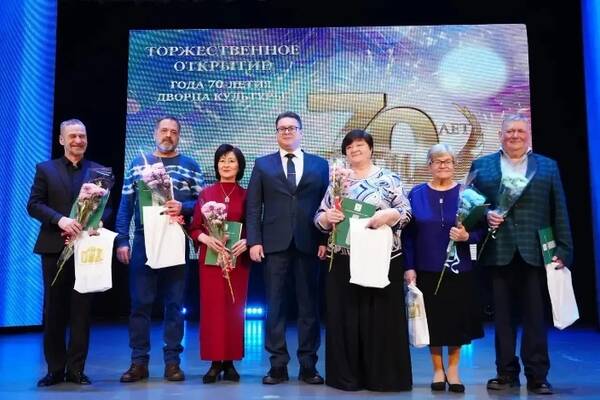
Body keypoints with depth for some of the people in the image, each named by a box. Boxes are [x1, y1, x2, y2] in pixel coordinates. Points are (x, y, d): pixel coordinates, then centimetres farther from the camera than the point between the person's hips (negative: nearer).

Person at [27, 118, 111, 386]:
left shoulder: (100, 171, 9)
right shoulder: (45, 169, 8)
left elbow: (107, 206, 3)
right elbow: (33, 204, -1)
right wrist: (60, 219, -18)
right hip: (54, 248, 0)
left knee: (81, 311, 4)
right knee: (54, 311, 6)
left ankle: (76, 369, 13)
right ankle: (55, 369, 17)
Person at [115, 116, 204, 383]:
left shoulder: (190, 166, 7)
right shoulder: (138, 164, 10)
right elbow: (125, 205, 6)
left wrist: (183, 207, -17)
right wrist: (122, 241, -2)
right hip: (144, 241, 1)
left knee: (174, 303, 5)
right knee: (140, 303, 2)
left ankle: (172, 362, 13)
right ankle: (139, 362, 11)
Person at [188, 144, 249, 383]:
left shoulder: (245, 195, 4)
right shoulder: (205, 194, 5)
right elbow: (194, 228, 4)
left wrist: (246, 242, -15)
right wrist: (206, 238, -16)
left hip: (238, 258, 0)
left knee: (234, 308, 3)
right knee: (212, 307, -1)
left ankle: (230, 362, 13)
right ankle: (215, 363, 7)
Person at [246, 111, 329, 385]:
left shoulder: (320, 165, 11)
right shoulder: (263, 165, 11)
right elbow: (253, 207, 5)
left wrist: (325, 240, -3)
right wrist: (254, 241, -5)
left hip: (309, 244, 0)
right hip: (274, 244, 0)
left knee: (309, 306, 4)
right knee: (275, 306, 3)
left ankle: (308, 366, 14)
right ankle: (278, 365, 11)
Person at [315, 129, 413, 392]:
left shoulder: (388, 179, 4)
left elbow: (406, 211, -2)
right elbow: (319, 218, 9)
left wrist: (387, 214, -21)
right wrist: (327, 216, -12)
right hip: (344, 261, 3)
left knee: (381, 317, 1)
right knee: (345, 317, 5)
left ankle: (383, 376, 12)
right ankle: (347, 376, 16)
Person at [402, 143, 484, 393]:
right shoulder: (417, 194, 0)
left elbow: (480, 230, 1)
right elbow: (408, 234, -1)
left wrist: (466, 236, -21)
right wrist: (409, 267, -6)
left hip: (458, 269, 0)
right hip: (427, 269, 0)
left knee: (457, 320, 7)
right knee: (433, 320, 7)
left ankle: (453, 369, 26)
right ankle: (438, 370, 25)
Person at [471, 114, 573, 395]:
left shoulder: (548, 167, 11)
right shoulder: (481, 166, 10)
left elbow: (559, 212, 6)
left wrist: (563, 250, -1)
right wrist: (485, 215, -13)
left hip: (535, 252, 0)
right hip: (498, 252, 0)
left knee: (535, 317, 4)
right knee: (503, 317, 7)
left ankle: (537, 376, 14)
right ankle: (506, 373, 18)